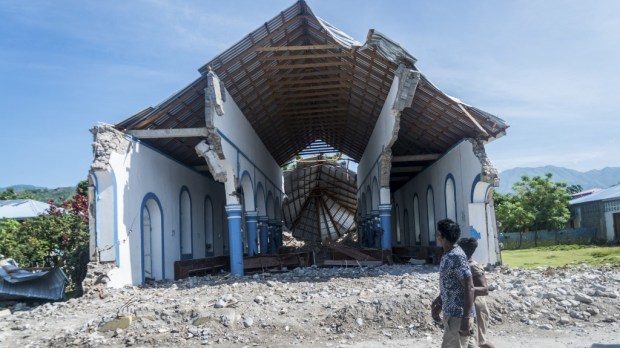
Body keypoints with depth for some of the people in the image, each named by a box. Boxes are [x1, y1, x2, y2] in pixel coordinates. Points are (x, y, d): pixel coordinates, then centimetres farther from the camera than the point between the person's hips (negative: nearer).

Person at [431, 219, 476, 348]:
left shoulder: (456, 256, -20)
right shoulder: (448, 255, 10)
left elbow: (469, 288, -23)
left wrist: (466, 318, -24)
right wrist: (439, 303, 22)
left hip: (458, 315, -10)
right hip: (452, 312, 10)